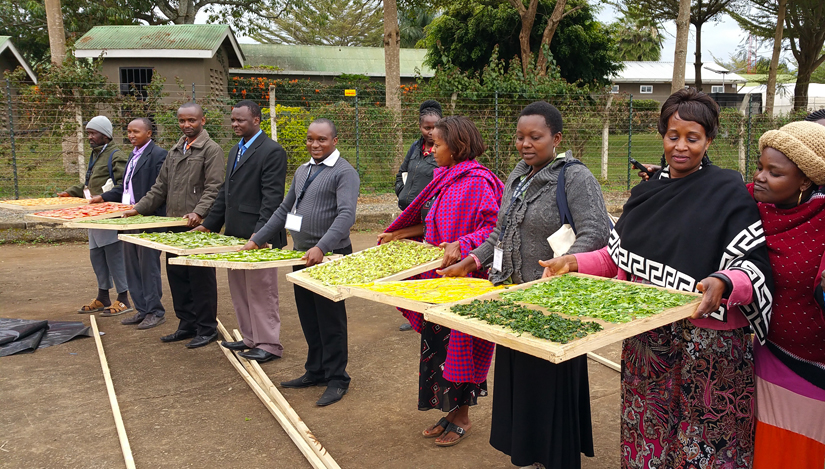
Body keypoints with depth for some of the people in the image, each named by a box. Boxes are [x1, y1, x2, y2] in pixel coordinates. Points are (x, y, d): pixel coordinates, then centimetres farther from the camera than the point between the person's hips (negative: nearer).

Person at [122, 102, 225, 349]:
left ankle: (206, 328, 9)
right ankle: (187, 325, 24)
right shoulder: (175, 151, 19)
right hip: (174, 225, 8)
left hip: (198, 226, -8)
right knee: (177, 277, 12)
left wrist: (199, 212, -26)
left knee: (201, 278, -2)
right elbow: (161, 187, 22)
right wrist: (139, 209, 14)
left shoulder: (211, 150, -5)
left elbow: (213, 188, -14)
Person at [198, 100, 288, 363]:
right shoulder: (235, 151, 17)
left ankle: (269, 344, 9)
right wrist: (209, 224, 16)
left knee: (262, 291, -1)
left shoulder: (271, 151, -11)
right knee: (240, 291, 15)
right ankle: (251, 338, 26)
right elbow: (225, 193, 21)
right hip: (235, 234, 9)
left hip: (258, 236, -9)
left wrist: (260, 233, -25)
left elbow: (272, 197, -18)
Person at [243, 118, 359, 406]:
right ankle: (315, 372, 28)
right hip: (301, 254, 8)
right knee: (308, 318, 15)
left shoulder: (344, 173, -9)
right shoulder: (302, 171, 16)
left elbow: (346, 215, -21)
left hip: (328, 257, -7)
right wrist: (257, 239, 17)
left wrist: (321, 247, -33)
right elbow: (285, 209, 22)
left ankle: (336, 380, 11)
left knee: (330, 320, 0)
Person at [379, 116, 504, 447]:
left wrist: (459, 245, -36)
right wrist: (398, 234, 19)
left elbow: (492, 228, -23)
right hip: (436, 276, 9)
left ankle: (462, 418, 19)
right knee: (437, 344, 14)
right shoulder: (444, 179, 11)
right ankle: (450, 412, 29)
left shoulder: (477, 182, -16)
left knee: (457, 344, 2)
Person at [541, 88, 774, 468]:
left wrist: (722, 283, -32)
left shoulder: (729, 192, -6)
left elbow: (755, 265, -12)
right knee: (648, 436, 14)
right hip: (645, 340, 5)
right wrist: (574, 262, 2)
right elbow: (617, 256, 16)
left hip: (707, 343, -4)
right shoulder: (646, 193, 11)